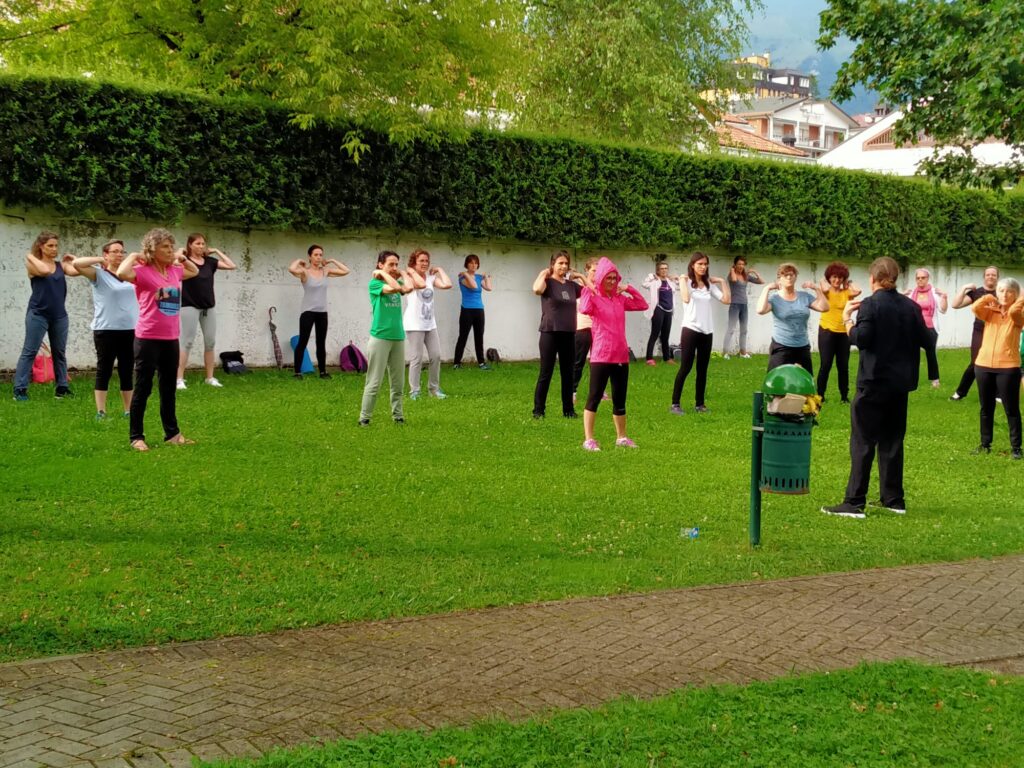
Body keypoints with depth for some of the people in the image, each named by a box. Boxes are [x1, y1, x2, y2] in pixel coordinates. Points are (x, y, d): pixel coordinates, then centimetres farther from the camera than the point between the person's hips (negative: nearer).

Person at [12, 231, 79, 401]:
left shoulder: (61, 265, 9)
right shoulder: (33, 264, -2)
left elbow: (76, 271, -11)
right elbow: (44, 270, -24)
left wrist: (72, 259, 3)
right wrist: (30, 256, -11)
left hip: (59, 315, 5)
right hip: (38, 314, -5)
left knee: (60, 352, 9)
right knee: (29, 351, -6)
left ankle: (62, 388, 16)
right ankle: (19, 389, -7)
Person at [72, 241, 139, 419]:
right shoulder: (99, 274, -2)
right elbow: (77, 264, -15)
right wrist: (100, 260, -8)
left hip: (130, 330, 4)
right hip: (106, 330, -4)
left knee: (127, 372, 11)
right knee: (104, 371, 0)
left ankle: (128, 410, 18)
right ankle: (101, 411, 3)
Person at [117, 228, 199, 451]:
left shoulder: (174, 271, 9)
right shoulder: (143, 272, -11)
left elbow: (194, 272, 30)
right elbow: (122, 273, -32)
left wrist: (182, 258, 14)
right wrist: (133, 256, -16)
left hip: (171, 338, 7)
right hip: (148, 338, -7)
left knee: (169, 388, 15)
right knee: (143, 388, 0)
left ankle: (172, 433, 24)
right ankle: (136, 437, 7)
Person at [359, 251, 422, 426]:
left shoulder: (398, 282, 12)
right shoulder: (375, 283, -5)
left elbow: (409, 287, -6)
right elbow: (394, 288, -22)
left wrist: (404, 273, 5)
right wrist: (383, 273, -9)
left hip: (398, 337, 6)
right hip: (380, 338, -6)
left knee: (397, 383, 9)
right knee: (374, 383, -5)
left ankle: (398, 416, 17)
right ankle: (364, 417, 1)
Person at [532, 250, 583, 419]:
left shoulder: (571, 285, 11)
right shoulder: (548, 282, -5)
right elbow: (537, 289, -28)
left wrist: (581, 277, 11)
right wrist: (543, 274, -12)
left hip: (568, 334, 5)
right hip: (550, 333, -5)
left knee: (567, 373, 9)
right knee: (545, 374, -2)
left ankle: (568, 409, 17)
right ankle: (538, 410, 4)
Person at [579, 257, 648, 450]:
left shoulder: (620, 299, 11)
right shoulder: (593, 297, -5)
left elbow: (643, 305, 13)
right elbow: (584, 310, -26)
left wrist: (629, 289, 6)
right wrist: (588, 289, -13)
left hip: (621, 356, 6)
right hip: (601, 357, -6)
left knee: (620, 399, 13)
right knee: (595, 397, -3)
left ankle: (621, 437, 23)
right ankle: (588, 439, 0)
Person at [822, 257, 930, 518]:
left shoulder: (870, 305, -11)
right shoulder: (911, 306, 6)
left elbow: (861, 339, -18)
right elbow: (925, 340, 7)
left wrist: (847, 320, -3)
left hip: (874, 381, -6)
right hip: (901, 382, 6)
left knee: (863, 441, -4)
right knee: (892, 441, 14)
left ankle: (854, 502, -7)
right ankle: (894, 499, 16)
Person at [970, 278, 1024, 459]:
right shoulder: (990, 312, 7)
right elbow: (975, 308, -13)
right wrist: (989, 299, -6)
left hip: (1008, 367, -3)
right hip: (984, 365, 3)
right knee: (986, 409, 13)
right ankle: (985, 444, 23)